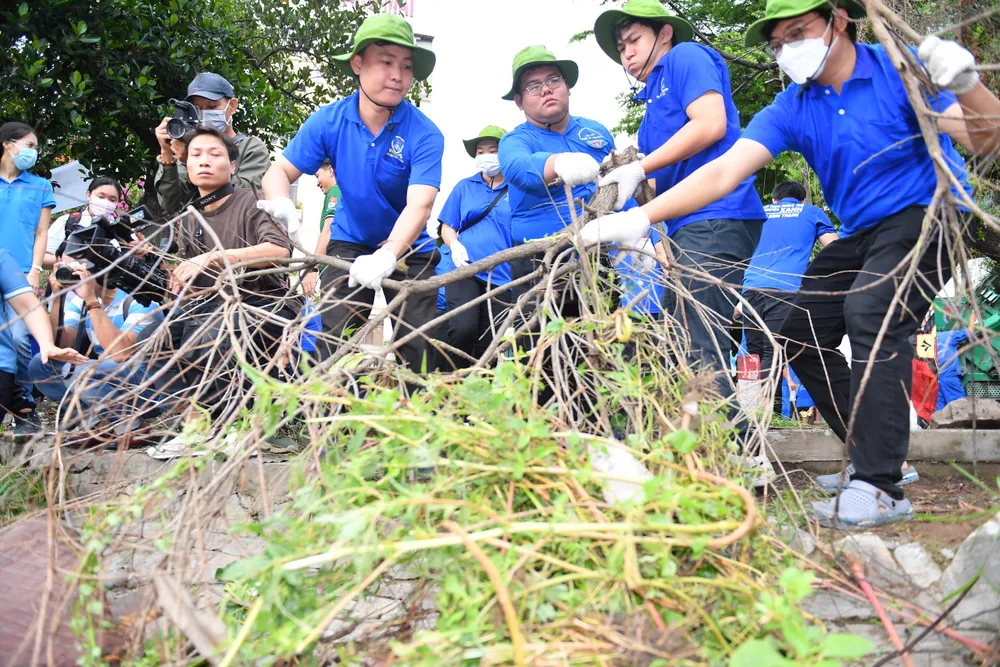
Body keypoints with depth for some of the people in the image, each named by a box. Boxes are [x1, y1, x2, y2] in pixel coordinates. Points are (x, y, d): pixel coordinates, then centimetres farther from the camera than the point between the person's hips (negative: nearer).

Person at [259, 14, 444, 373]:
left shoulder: (425, 134, -20)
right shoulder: (329, 121, -10)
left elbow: (420, 205, -31)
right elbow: (279, 171, -6)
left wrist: (388, 256, -49)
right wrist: (281, 202, -31)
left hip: (407, 251, -1)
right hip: (349, 245, 2)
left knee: (418, 349, -2)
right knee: (331, 343, -4)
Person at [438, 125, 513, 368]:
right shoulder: (464, 187, 12)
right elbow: (447, 227, 12)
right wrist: (455, 245, -10)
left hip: (503, 275, 0)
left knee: (489, 342, 6)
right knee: (463, 328, -21)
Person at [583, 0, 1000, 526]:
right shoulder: (793, 109, -3)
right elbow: (723, 172, -15)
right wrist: (638, 217, -28)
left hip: (927, 214, -6)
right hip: (861, 233, 6)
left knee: (871, 312, -30)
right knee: (802, 336, -2)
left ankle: (880, 489, -28)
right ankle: (878, 456, 12)